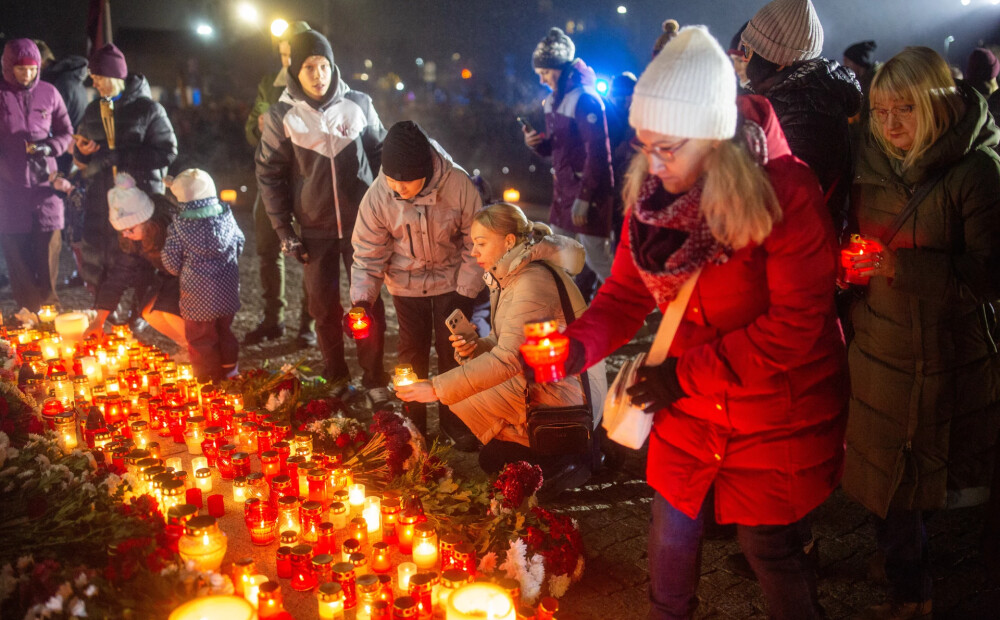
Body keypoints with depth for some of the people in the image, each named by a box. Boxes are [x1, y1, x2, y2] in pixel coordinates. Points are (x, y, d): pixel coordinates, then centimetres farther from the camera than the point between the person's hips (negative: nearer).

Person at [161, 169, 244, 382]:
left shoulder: (179, 226, -16)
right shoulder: (226, 215, -5)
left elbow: (171, 264, -10)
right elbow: (239, 244, 10)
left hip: (198, 296, -5)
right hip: (227, 291, 5)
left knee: (201, 339, 11)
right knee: (225, 332, 23)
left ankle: (209, 378, 20)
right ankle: (229, 371, 36)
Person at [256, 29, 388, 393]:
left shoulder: (358, 105, -1)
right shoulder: (282, 116, -3)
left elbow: (382, 155, 8)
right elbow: (270, 174, 0)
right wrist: (283, 230, -3)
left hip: (361, 222, 0)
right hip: (315, 228, 0)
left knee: (369, 301, 4)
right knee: (324, 307, 8)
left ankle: (374, 375, 17)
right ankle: (335, 376, 23)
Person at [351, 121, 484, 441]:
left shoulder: (458, 185, -28)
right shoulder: (377, 196, -25)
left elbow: (475, 243, -15)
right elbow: (367, 255, -13)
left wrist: (465, 294, -14)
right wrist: (362, 300, -26)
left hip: (452, 279, -1)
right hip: (407, 282, 1)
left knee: (453, 351, 6)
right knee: (412, 353, 8)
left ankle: (453, 420, 26)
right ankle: (413, 423, 26)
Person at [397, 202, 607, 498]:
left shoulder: (532, 282, -23)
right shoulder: (508, 276, 8)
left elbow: (508, 358, -31)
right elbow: (505, 343, 13)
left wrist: (437, 388, -31)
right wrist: (475, 348, -11)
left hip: (568, 392, -10)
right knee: (490, 456, 8)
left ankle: (560, 462, -2)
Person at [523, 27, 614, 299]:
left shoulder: (584, 99, -15)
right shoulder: (553, 100, 11)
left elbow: (597, 152, -19)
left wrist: (584, 197, -20)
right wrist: (537, 142, -3)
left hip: (590, 190, -9)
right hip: (563, 187, 9)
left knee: (596, 258, -4)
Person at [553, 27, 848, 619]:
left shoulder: (785, 192, -23)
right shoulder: (652, 191, -6)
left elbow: (795, 326, -23)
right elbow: (627, 290, 0)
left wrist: (685, 372, -22)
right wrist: (575, 346, -19)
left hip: (778, 407, -5)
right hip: (691, 402, 5)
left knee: (769, 543, 9)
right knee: (674, 525, 18)